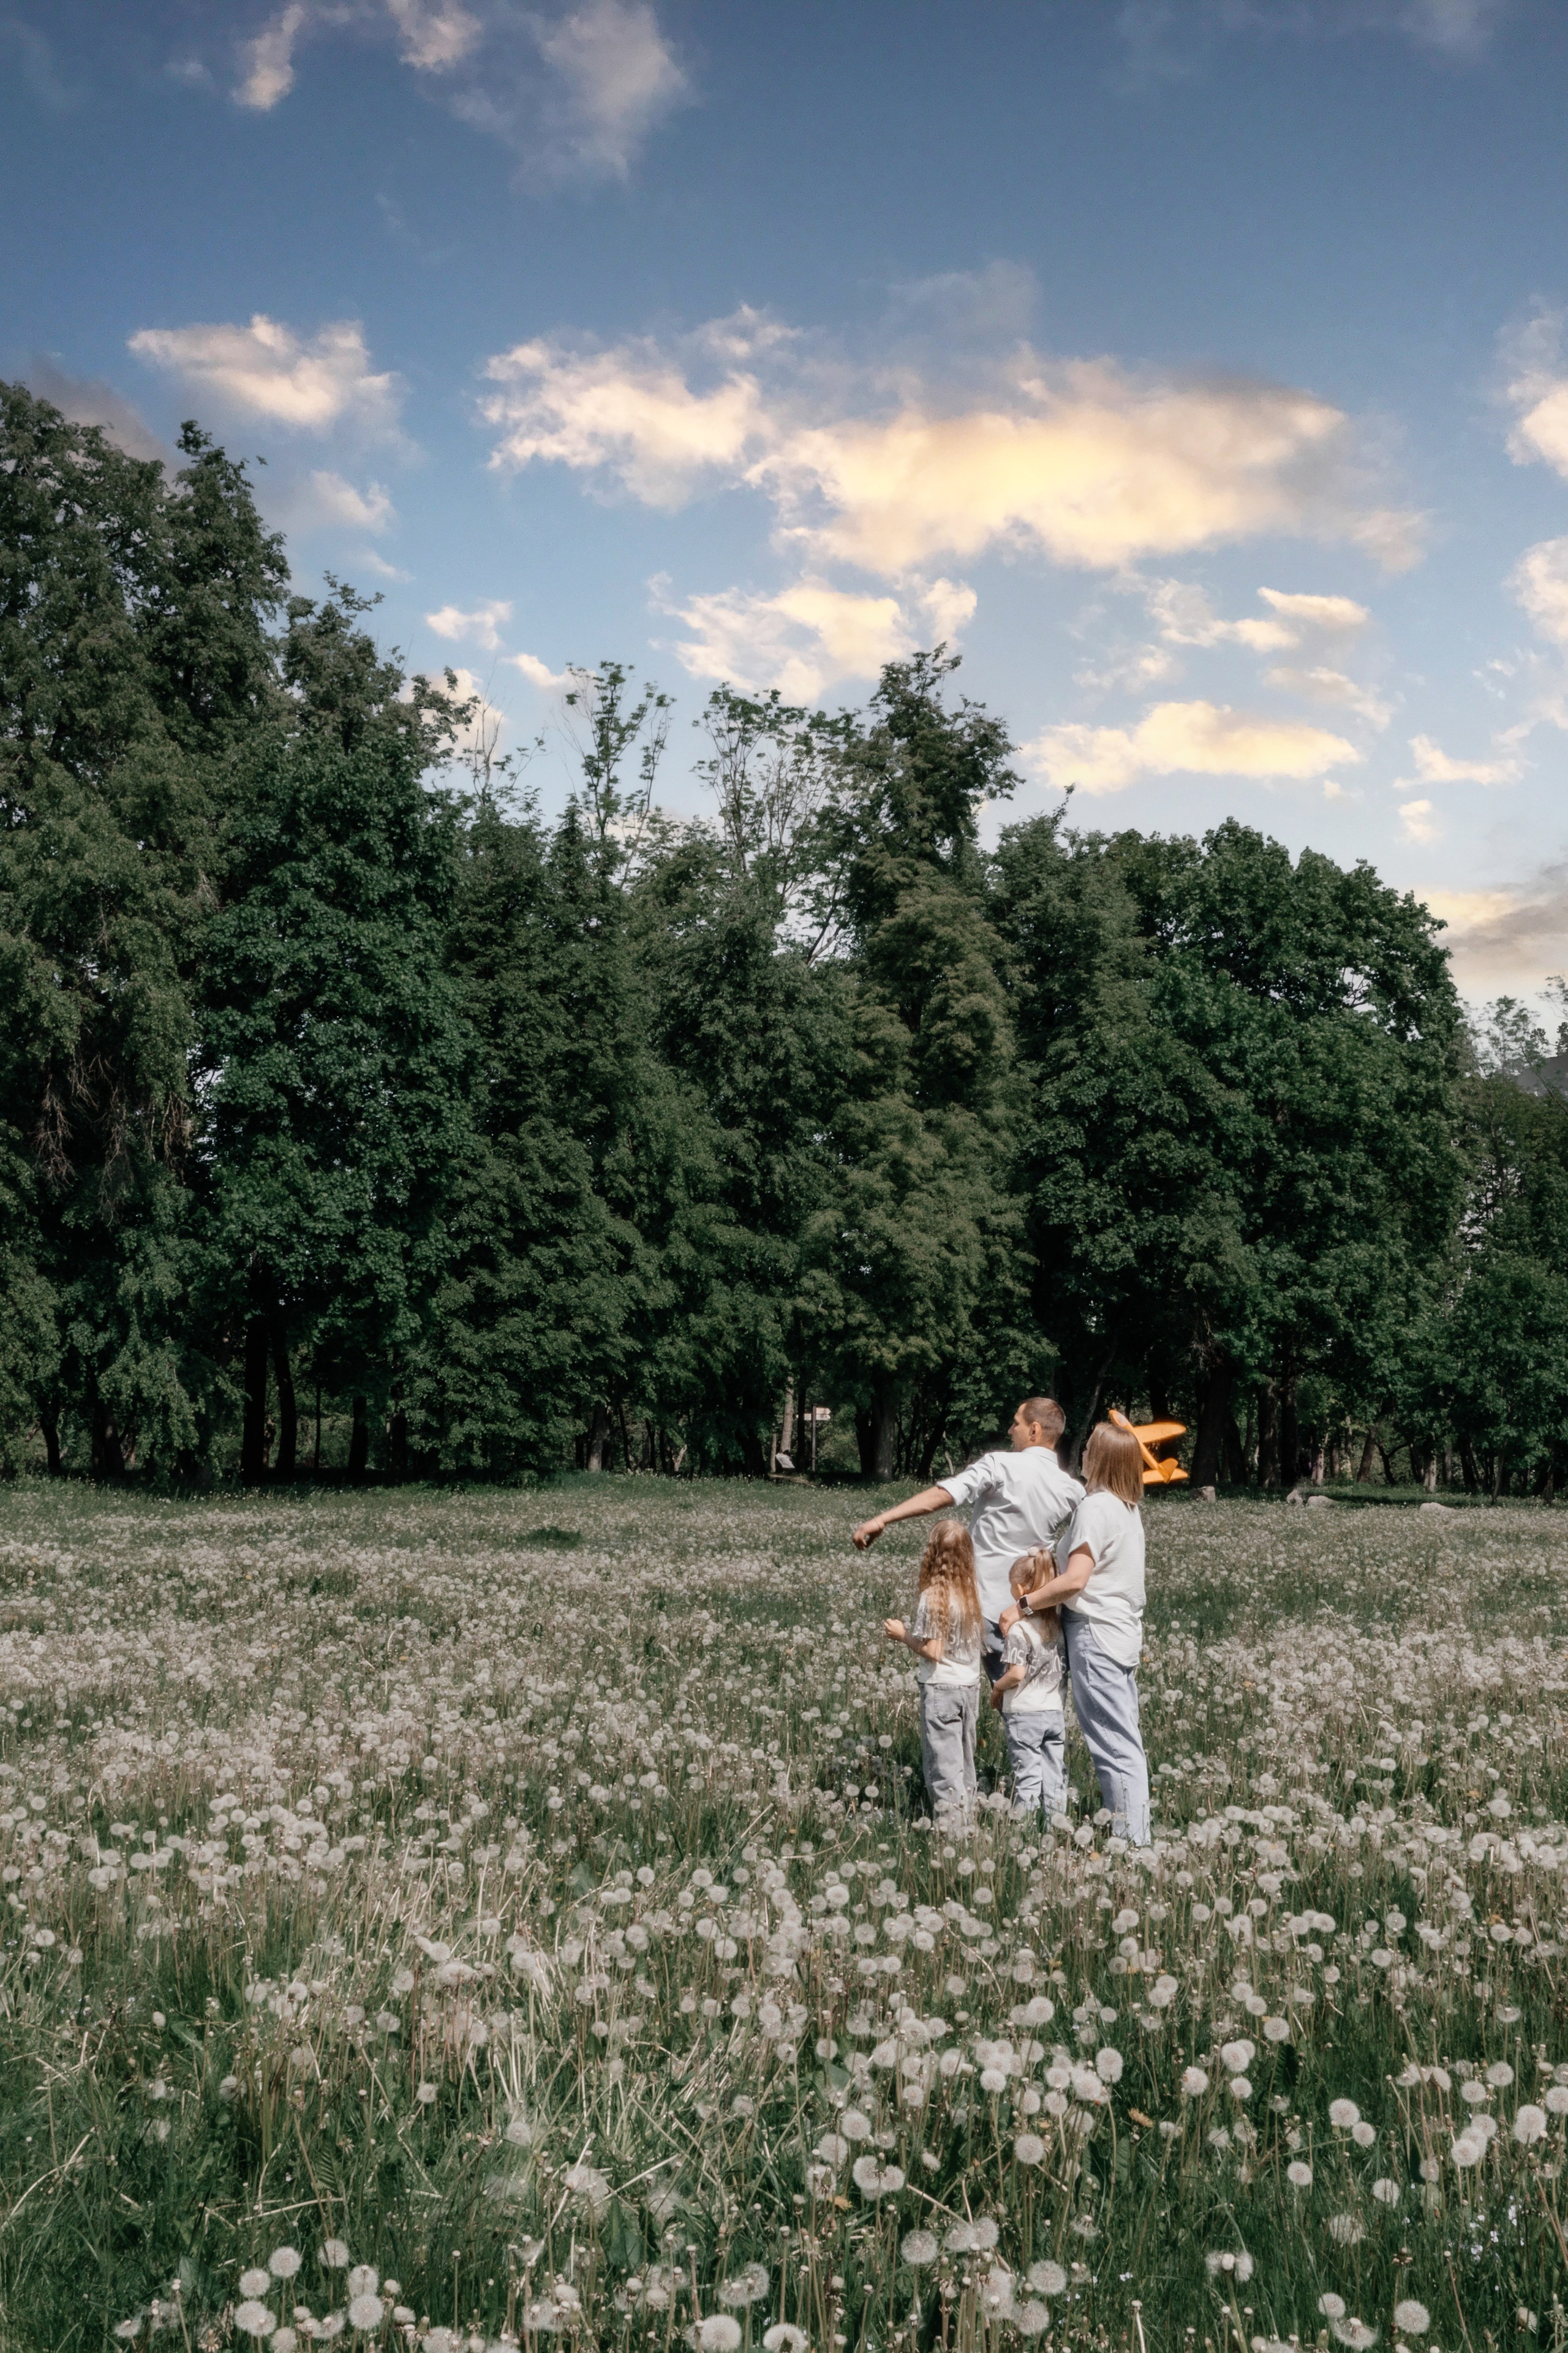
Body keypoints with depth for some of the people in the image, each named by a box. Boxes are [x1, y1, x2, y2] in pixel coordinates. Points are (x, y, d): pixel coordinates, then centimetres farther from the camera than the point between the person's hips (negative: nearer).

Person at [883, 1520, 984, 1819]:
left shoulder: (932, 1596, -17)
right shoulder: (972, 1593, 2)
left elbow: (932, 1651, -18)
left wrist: (902, 1635, -4)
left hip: (941, 1687, -7)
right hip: (970, 1685, 7)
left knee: (943, 1762, -1)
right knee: (964, 1758, 16)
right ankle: (966, 1807, 21)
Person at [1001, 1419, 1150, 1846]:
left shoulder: (1096, 1507, -15)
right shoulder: (1129, 1508, 12)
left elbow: (1075, 1579, -21)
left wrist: (1023, 1606, -13)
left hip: (1097, 1635, -9)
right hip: (1125, 1634, 9)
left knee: (1115, 1746, -6)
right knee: (1125, 1743, 12)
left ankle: (1132, 1842, -5)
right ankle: (1134, 1837, 16)